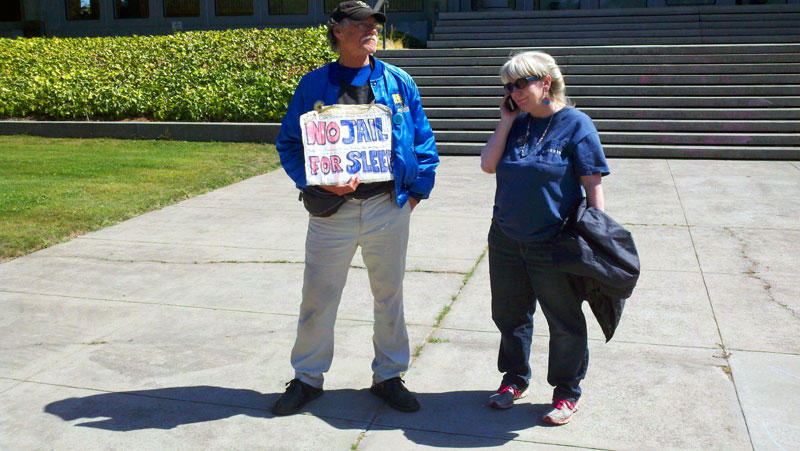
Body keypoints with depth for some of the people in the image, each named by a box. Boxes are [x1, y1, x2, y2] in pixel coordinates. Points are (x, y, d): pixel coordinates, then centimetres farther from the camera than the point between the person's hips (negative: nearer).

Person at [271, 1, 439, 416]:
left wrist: (416, 190, 2)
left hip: (389, 207, 2)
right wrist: (318, 181, -12)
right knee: (318, 297, 6)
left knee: (389, 296, 13)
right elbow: (289, 143, 2)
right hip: (333, 208, -1)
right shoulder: (315, 84, 1)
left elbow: (423, 141, 9)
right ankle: (307, 378, 26)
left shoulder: (399, 83, 4)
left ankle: (388, 376, 30)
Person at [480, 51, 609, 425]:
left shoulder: (575, 124, -9)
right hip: (506, 240, 6)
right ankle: (515, 379, 37)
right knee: (509, 314, 17)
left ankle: (567, 392, 27)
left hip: (555, 244, -5)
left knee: (564, 322, 9)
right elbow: (487, 165, -1)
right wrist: (506, 122, -5)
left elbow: (593, 184, -10)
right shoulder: (517, 123, 6)